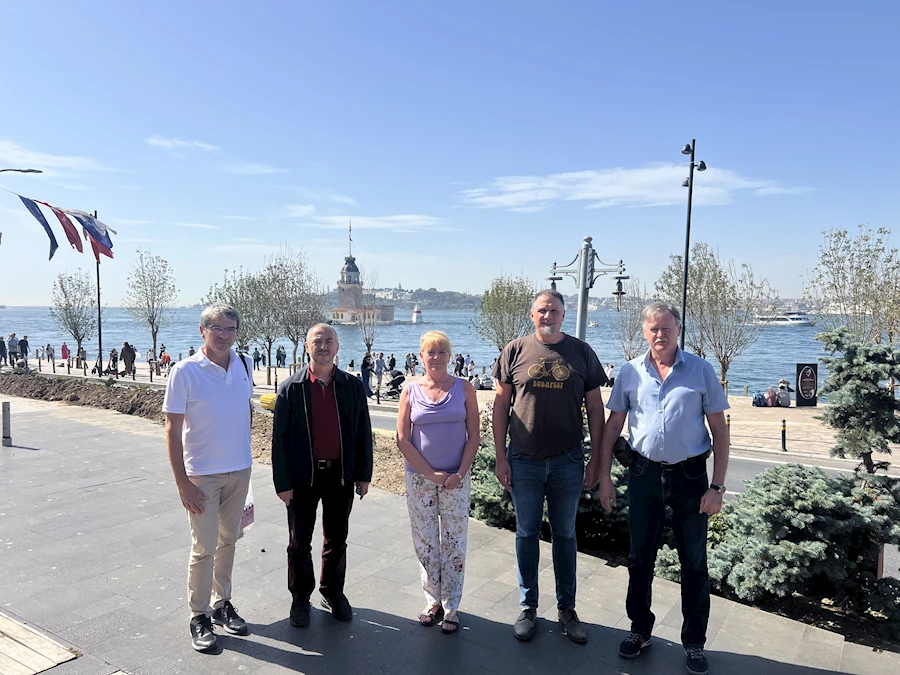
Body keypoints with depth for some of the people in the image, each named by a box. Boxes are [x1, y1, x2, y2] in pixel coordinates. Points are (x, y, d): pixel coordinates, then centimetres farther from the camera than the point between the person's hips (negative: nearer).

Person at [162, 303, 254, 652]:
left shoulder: (243, 366, 0)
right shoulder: (185, 371, -14)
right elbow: (173, 430, -11)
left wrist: (245, 458, 11)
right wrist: (182, 483, -14)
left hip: (240, 470, 5)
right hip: (202, 475, -4)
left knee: (228, 542, 16)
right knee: (204, 548, 3)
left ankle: (222, 603, 33)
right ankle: (199, 616, 21)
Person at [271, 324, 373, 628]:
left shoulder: (353, 386, -1)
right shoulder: (290, 388, -6)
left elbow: (363, 432, 4)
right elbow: (279, 438, -5)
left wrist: (364, 474, 2)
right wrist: (282, 483, -7)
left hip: (341, 475, 2)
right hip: (303, 477, -1)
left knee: (337, 540, 16)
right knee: (299, 543, 11)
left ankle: (333, 592, 35)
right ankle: (300, 598, 30)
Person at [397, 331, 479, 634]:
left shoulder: (463, 389, -2)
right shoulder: (410, 391, -1)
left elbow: (474, 436, -2)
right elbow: (403, 440, -3)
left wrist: (460, 474, -11)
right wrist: (431, 474, -9)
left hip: (456, 479, -1)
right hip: (419, 478, 1)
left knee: (454, 544, 5)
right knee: (425, 543, 9)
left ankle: (451, 607, 19)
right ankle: (433, 600, 26)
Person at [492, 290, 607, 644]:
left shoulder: (581, 352, 0)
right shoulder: (515, 350, -1)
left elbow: (595, 407, 4)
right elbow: (500, 405, 2)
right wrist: (501, 457, -2)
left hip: (568, 459, 0)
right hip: (524, 459, 0)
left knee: (565, 535, 13)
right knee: (527, 534, 11)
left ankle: (566, 608, 29)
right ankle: (528, 607, 27)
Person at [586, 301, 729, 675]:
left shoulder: (701, 370, -4)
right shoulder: (630, 372, 1)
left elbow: (719, 430, -2)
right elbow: (613, 426, 6)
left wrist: (717, 486, -7)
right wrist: (604, 476, 2)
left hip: (690, 475, -1)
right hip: (644, 473, 2)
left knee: (694, 562, 9)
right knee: (640, 558, 13)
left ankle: (694, 641, 28)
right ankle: (640, 629, 32)